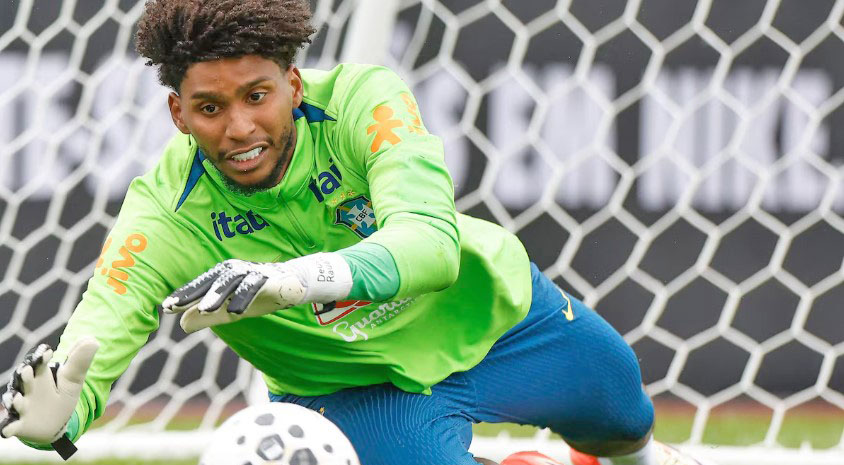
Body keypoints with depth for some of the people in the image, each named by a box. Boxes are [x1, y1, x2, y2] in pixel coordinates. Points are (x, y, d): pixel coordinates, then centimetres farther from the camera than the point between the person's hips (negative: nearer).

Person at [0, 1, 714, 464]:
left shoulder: (360, 99, -34)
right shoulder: (169, 211, -31)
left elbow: (430, 237, -49)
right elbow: (100, 330, -39)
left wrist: (298, 279, -68)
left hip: (487, 309, 1)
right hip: (367, 388, -1)